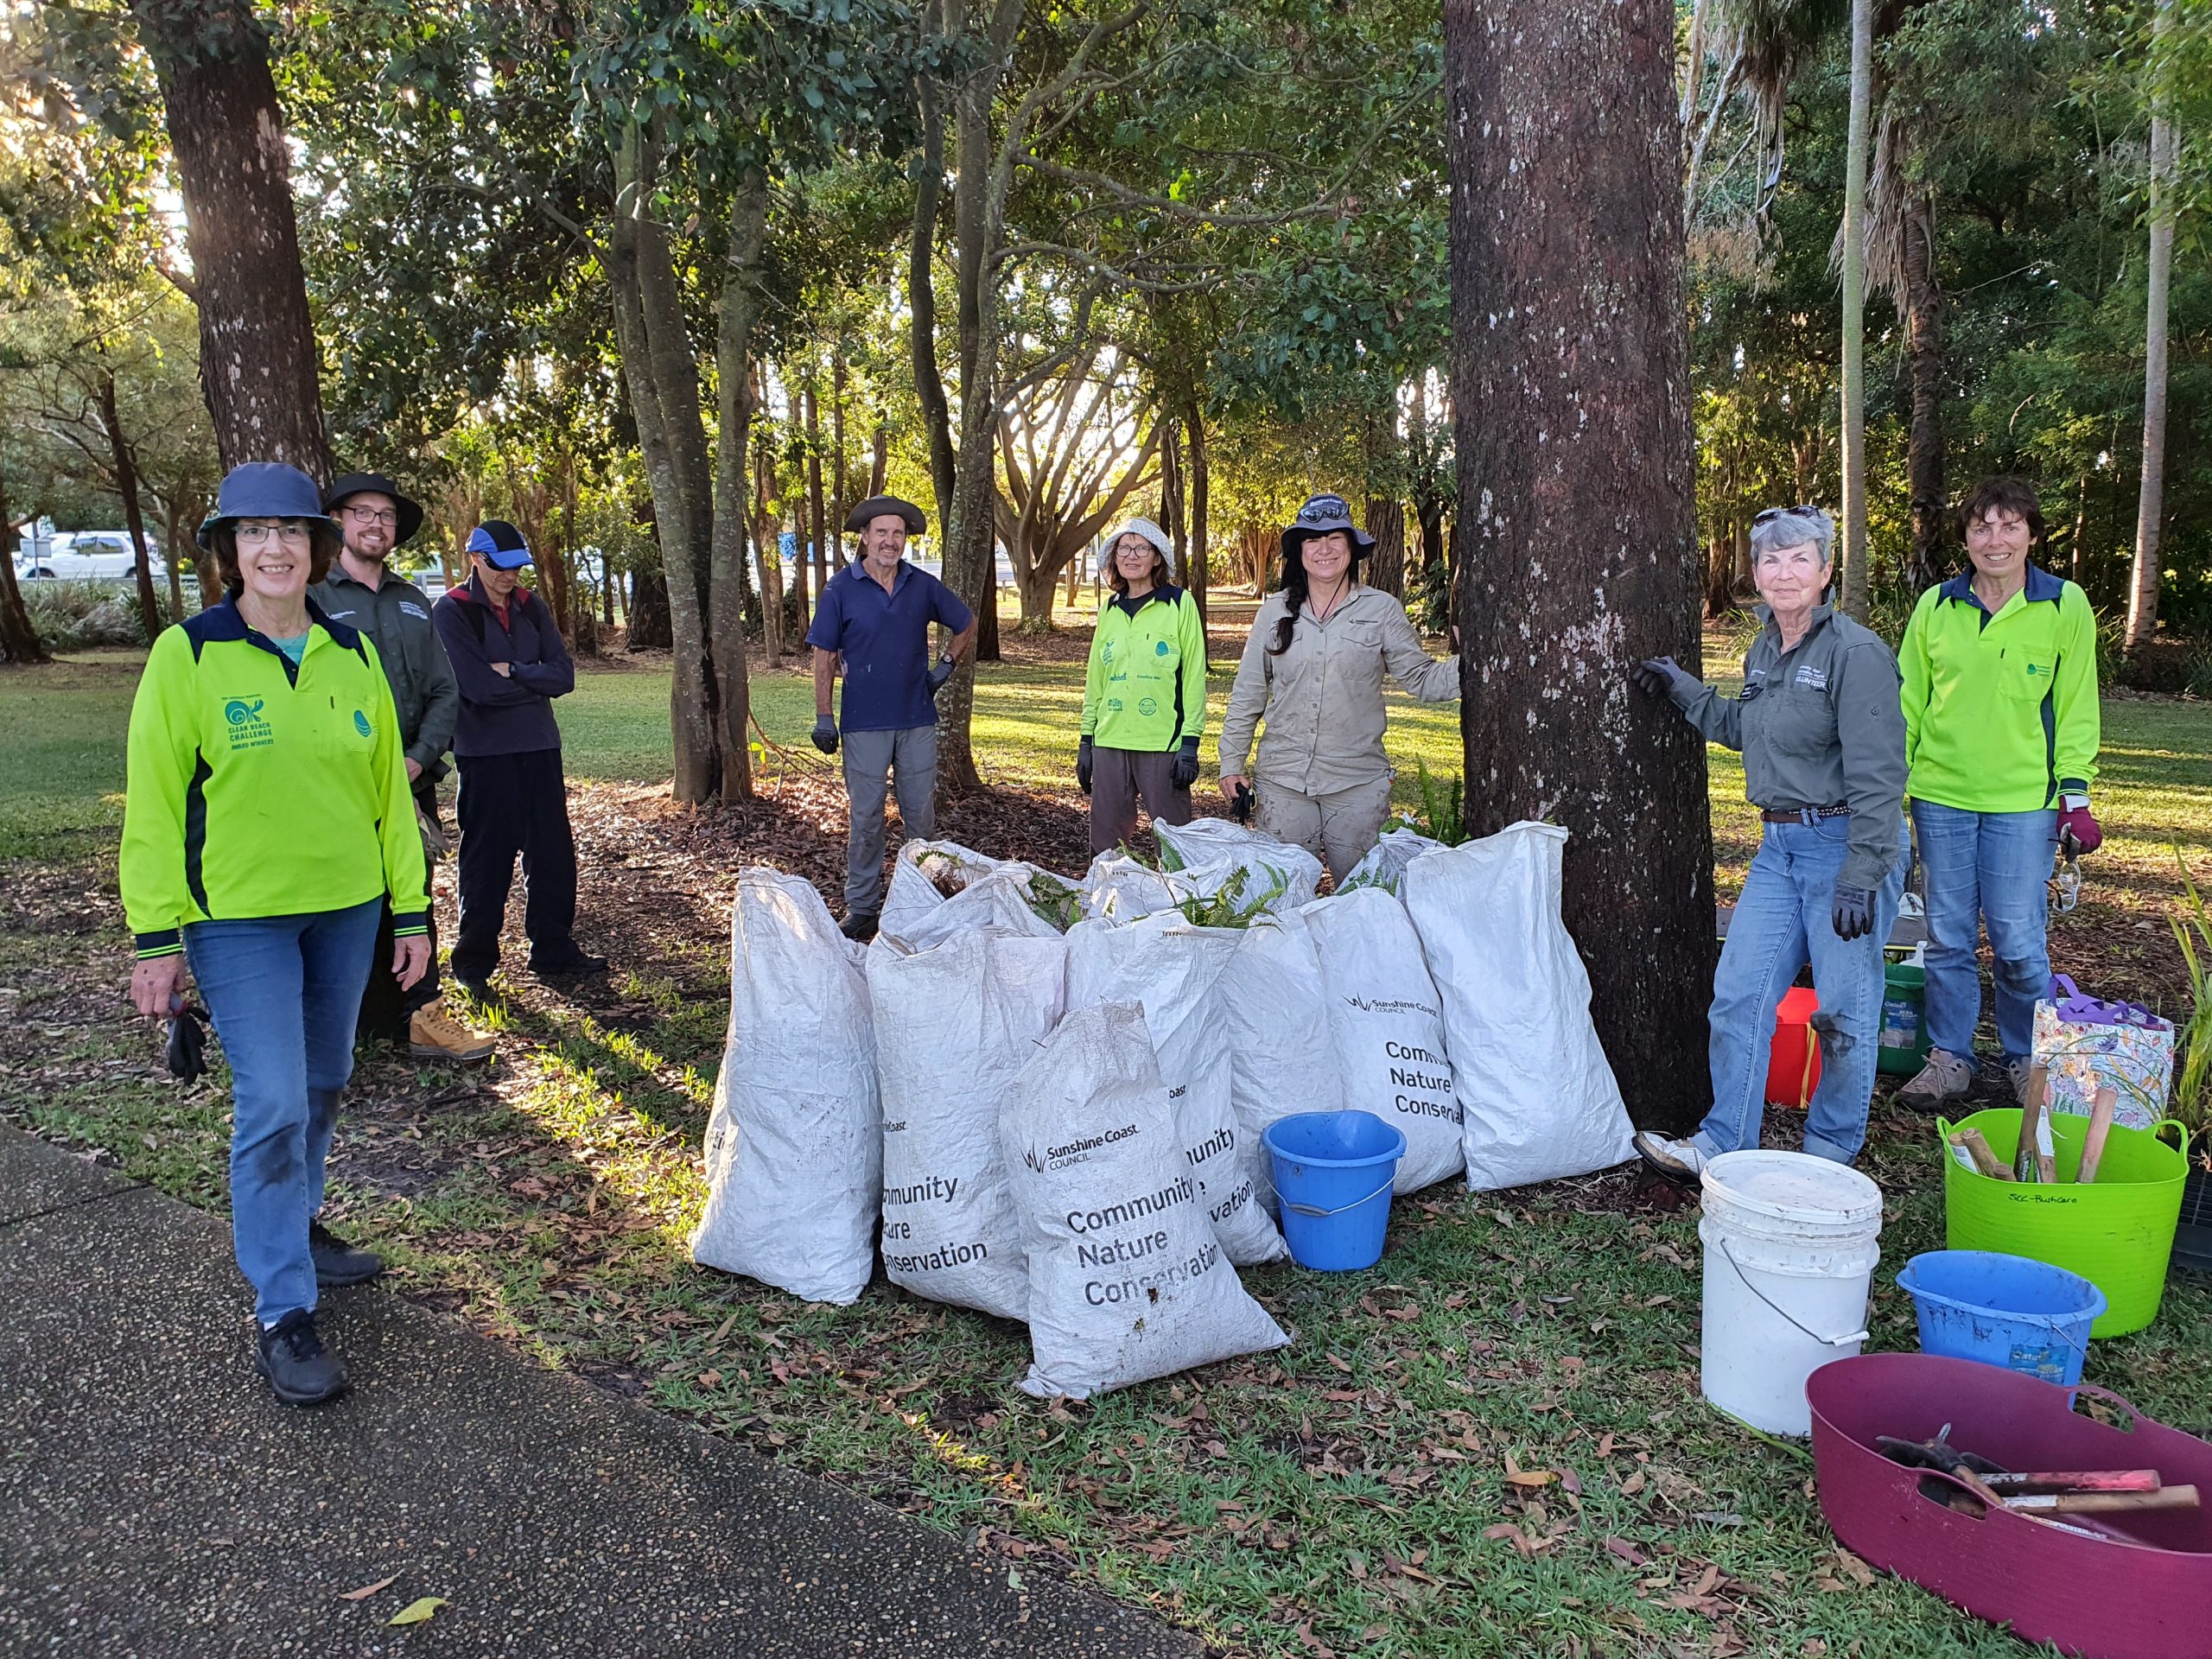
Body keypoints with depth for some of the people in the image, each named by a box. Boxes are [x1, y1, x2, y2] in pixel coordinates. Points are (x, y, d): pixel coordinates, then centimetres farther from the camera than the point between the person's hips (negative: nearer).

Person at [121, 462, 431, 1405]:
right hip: (238, 916, -4)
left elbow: (389, 789, 7)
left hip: (346, 907, 4)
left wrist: (411, 913, 6)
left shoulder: (354, 654, 4)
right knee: (273, 1104, -7)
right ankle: (281, 1314, 4)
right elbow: (153, 803, -6)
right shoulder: (187, 654, -7)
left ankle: (292, 1227, 39)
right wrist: (155, 939, -8)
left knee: (321, 1087, 16)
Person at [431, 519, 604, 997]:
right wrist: (535, 680, -5)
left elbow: (564, 674, 0)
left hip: (540, 747, 5)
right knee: (487, 860, 1)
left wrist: (512, 672, -12)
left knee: (554, 854, 9)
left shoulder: (531, 607, 10)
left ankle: (553, 951, 22)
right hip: (485, 754, -5)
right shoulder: (452, 612, -6)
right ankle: (473, 965, 13)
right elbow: (479, 687, -16)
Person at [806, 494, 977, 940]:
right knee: (865, 818, 3)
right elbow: (825, 656, -1)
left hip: (918, 719, 2)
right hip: (864, 723, -2)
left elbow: (966, 624, 19)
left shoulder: (923, 585, 4)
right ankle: (861, 907, 13)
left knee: (921, 815, 9)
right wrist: (823, 718, -5)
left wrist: (945, 665, 7)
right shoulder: (841, 588, -2)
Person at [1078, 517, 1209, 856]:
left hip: (1164, 742, -5)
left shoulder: (1180, 603, -1)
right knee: (1105, 842, 8)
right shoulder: (1110, 610, 14)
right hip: (1110, 741, 5)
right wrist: (1086, 740, 14)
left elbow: (1194, 677, -4)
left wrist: (1190, 743, -9)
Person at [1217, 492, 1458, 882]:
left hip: (1358, 782, -1)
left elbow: (1422, 679, -1)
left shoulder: (1381, 609, 1)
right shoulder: (1276, 610, 5)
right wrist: (1231, 763, 8)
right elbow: (1247, 693, 9)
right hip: (1282, 779, 1)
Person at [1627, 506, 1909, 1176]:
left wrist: (1860, 877, -22)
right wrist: (1681, 689, 20)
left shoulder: (1855, 652, -15)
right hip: (1780, 845, 8)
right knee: (1739, 992, 5)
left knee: (1842, 1009, 3)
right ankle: (1723, 1144, 14)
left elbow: (1876, 778, -18)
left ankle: (1831, 1150, 21)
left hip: (1844, 841, -8)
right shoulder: (1763, 651, 10)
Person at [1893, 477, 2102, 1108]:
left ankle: (2028, 1061, 22)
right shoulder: (1936, 606, 4)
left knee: (2019, 942, 1)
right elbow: (1909, 702, 9)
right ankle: (1949, 1056, 22)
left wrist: (2076, 796, -2)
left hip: (2024, 801, -2)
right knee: (1947, 936, 9)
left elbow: (2076, 710, 3)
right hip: (1940, 795, 2)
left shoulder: (2066, 606, -1)